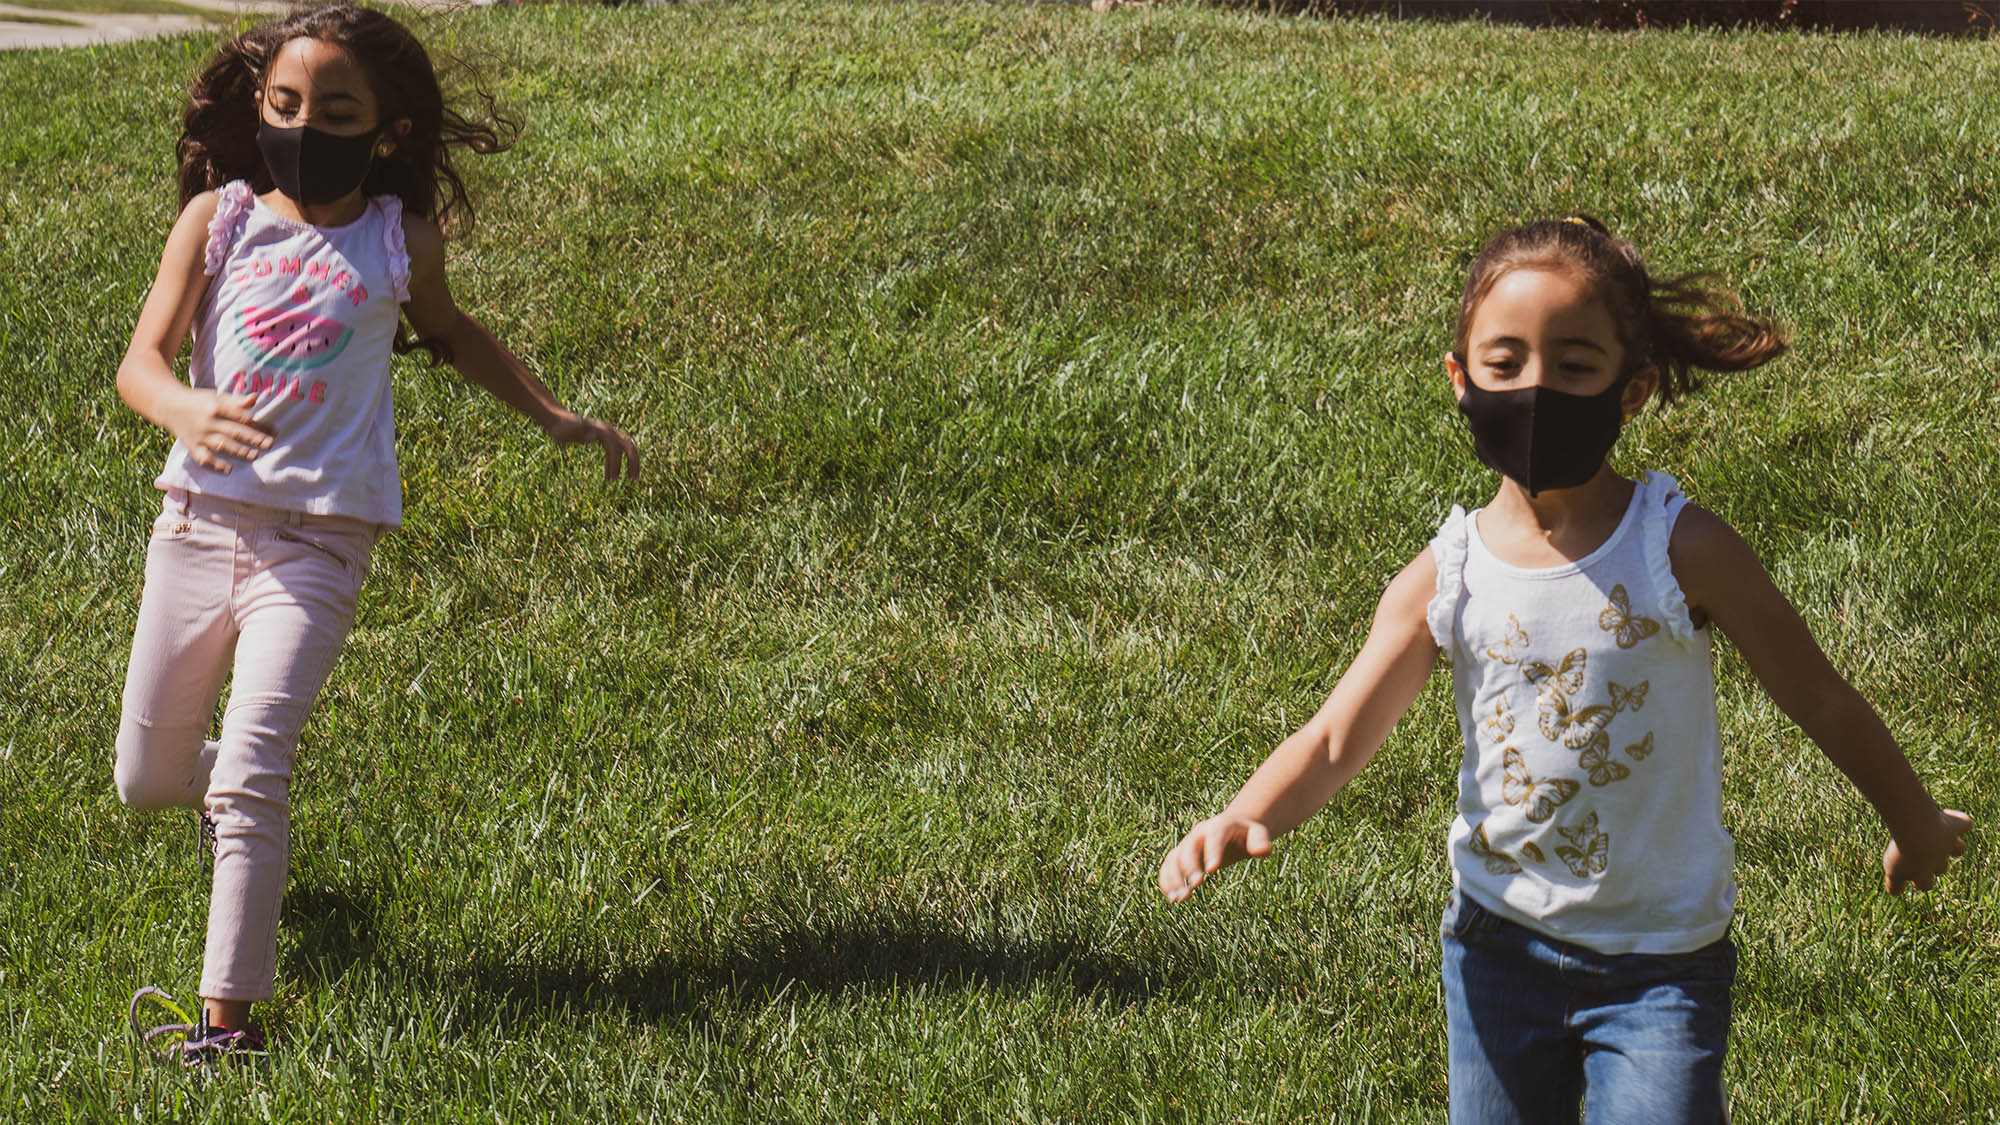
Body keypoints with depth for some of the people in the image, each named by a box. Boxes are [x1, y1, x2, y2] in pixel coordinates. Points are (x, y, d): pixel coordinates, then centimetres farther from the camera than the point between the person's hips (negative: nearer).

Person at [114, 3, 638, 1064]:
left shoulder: (399, 239, 4)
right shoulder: (218, 218, 1)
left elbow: (445, 329, 27)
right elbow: (141, 359, -8)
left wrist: (556, 416, 27)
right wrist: (185, 410, -32)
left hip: (318, 540, -2)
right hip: (199, 521, 2)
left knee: (247, 774, -17)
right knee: (146, 781, 13)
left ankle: (229, 1014, -16)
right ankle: (236, 799, 48)